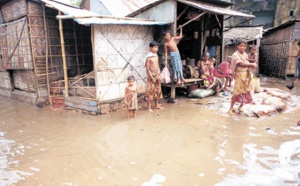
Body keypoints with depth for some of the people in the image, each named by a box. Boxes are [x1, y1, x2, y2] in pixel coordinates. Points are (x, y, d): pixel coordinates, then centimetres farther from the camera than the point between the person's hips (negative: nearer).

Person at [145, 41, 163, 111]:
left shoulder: (156, 56, 9)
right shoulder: (148, 57, -13)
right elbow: (147, 69, -14)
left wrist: (159, 76, 10)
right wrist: (152, 77, -18)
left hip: (157, 75, 7)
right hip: (151, 75, -7)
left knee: (157, 90, 13)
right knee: (150, 91, -3)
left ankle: (156, 105, 26)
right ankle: (149, 107, 5)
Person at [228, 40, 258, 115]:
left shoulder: (246, 55, 12)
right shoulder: (235, 55, -10)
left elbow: (247, 64, 15)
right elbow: (241, 64, -21)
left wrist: (251, 66, -5)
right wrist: (252, 64, -21)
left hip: (248, 75, 7)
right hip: (240, 75, -7)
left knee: (247, 92, 7)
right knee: (237, 92, -9)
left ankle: (241, 106, 24)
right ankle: (231, 108, 2)